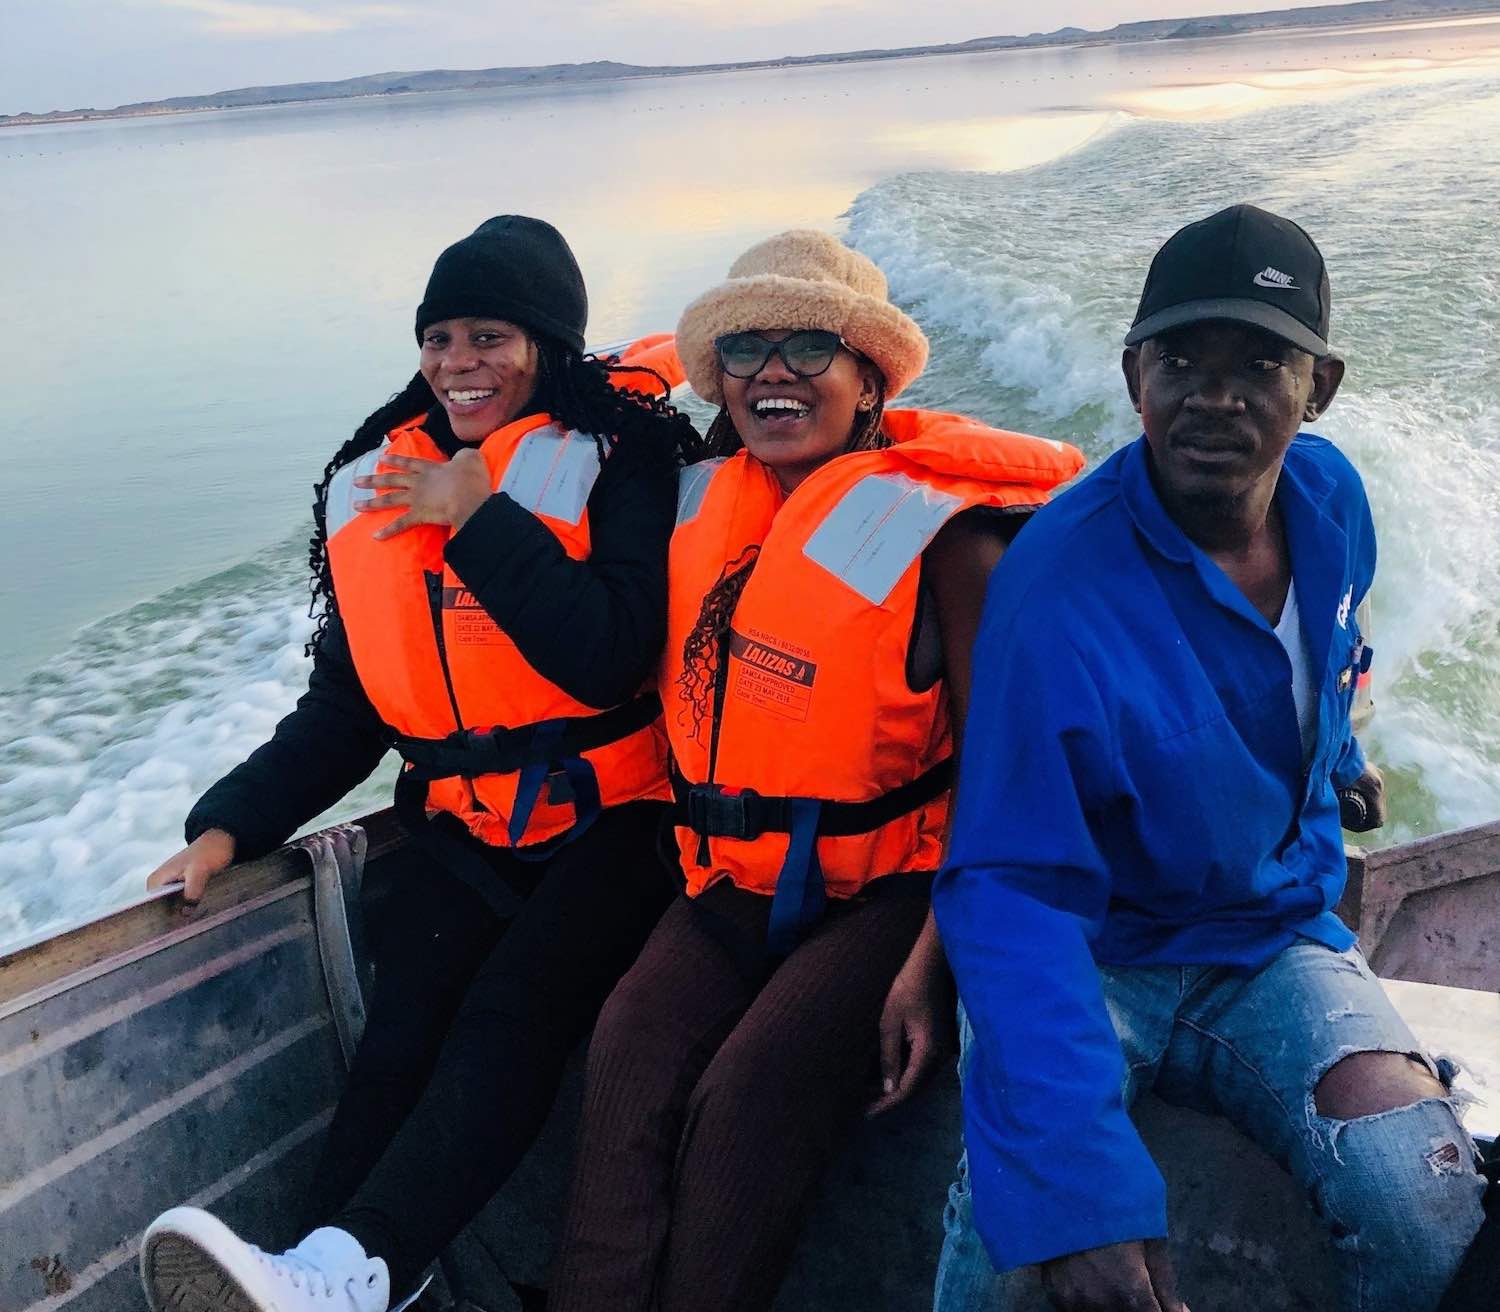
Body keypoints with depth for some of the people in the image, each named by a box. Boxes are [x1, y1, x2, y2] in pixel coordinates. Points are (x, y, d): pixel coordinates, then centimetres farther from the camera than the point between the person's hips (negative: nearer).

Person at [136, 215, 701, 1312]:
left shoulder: (614, 458, -4)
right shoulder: (377, 487, 12)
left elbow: (610, 654, -18)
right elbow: (344, 704, 16)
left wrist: (479, 516, -14)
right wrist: (232, 825, 5)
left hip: (608, 819, -4)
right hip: (459, 831, 5)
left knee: (512, 1011, -26)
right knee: (402, 1034, -16)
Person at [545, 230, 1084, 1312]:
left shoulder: (939, 532, -10)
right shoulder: (704, 506, 8)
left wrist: (932, 961, -15)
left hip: (883, 890, -4)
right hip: (732, 883, 5)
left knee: (747, 1099, -25)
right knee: (628, 1061, -20)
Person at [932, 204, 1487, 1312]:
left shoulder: (1330, 498, -6)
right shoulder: (1058, 588, -26)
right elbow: (1012, 887, -30)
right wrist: (1077, 1183, -39)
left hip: (1275, 944, 5)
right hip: (1090, 955, -4)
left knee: (1428, 1201, -22)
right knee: (1021, 1221, -32)